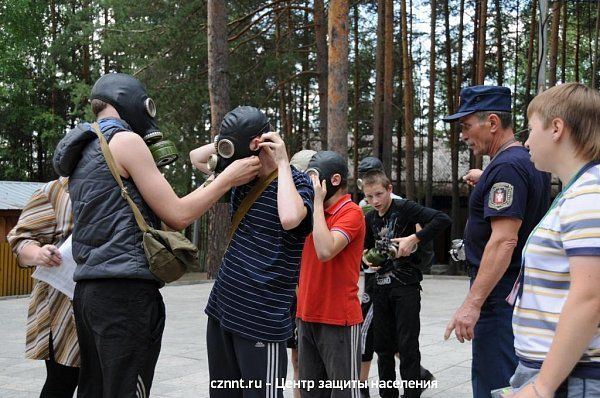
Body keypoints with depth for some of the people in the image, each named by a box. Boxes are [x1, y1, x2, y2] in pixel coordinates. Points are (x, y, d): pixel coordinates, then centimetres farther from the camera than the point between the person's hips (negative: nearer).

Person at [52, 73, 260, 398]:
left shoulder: (85, 152, 20)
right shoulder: (125, 140, -7)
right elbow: (177, 216, -8)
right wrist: (229, 177, 2)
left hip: (90, 290, 9)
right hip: (126, 291, -9)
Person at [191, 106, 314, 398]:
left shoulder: (296, 183, -10)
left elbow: (289, 218, -33)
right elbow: (196, 157, 22)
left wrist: (282, 162, -20)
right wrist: (229, 143, 3)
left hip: (261, 320, -7)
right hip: (221, 309, 7)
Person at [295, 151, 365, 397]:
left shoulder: (351, 212, -11)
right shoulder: (316, 212, 13)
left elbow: (325, 251, -26)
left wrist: (317, 203, -19)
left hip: (339, 320, -8)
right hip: (307, 316, 8)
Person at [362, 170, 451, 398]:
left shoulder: (405, 208, -9)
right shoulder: (370, 219, 10)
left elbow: (443, 219, -21)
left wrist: (414, 238, -24)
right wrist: (366, 257, 3)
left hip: (406, 285, -6)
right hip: (381, 287, 6)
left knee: (407, 345, -5)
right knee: (383, 345, 11)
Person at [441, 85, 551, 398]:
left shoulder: (506, 167, -18)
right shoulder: (530, 162, 13)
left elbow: (504, 241, -26)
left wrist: (472, 303, -27)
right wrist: (485, 182, 27)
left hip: (500, 299, -11)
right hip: (521, 296, 11)